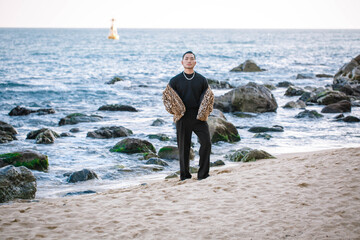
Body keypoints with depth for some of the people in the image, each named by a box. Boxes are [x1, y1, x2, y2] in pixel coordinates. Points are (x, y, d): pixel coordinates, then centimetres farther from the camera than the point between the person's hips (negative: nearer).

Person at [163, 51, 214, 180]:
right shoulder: (175, 80, 5)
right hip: (183, 118, -1)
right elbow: (166, 96, 6)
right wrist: (175, 111, -3)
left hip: (199, 117, 1)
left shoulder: (201, 79, 9)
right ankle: (184, 174, 13)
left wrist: (204, 113, 1)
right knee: (183, 146, 2)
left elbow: (209, 97, 13)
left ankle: (203, 173, -2)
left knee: (206, 142, -10)